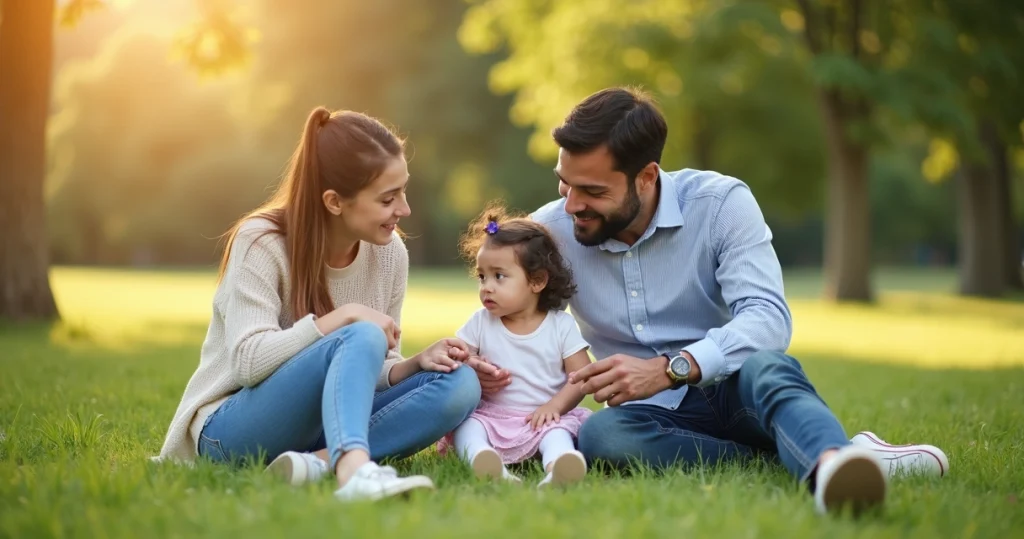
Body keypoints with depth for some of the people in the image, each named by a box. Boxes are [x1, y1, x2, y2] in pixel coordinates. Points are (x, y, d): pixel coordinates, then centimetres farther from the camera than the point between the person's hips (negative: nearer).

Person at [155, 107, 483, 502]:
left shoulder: (389, 252, 2)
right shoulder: (262, 241, -13)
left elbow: (376, 372, 6)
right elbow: (248, 361, -22)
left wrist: (416, 363, -16)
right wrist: (342, 317, -25)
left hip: (323, 423, 6)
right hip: (231, 429, -6)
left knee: (460, 384, -18)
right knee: (360, 338, -32)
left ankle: (321, 461, -34)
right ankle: (356, 470, -57)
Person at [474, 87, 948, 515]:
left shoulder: (721, 204, -12)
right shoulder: (549, 230, -3)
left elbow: (768, 318, -24)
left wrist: (669, 369, -40)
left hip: (733, 391, -2)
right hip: (654, 412, 2)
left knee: (764, 366, -38)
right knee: (599, 436, -35)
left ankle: (829, 463, -71)